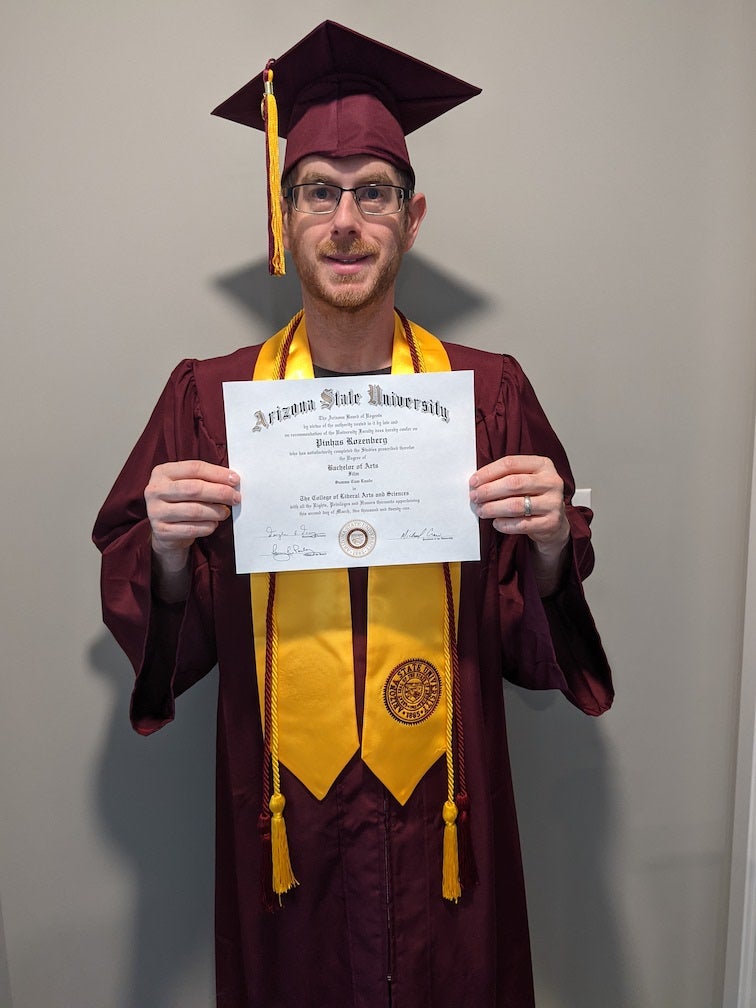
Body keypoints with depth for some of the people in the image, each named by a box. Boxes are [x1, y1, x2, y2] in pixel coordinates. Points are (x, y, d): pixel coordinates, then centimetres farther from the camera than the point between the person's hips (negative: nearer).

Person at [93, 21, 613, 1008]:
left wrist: (551, 544, -21)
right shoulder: (209, 394, -5)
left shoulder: (489, 390, -6)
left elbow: (534, 632, -2)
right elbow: (142, 606, -1)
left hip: (443, 823, 1)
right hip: (281, 824, 1)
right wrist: (169, 553, -21)